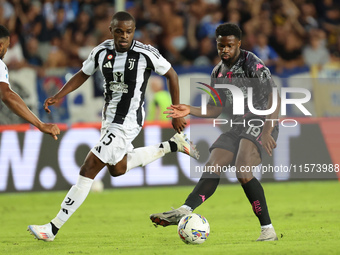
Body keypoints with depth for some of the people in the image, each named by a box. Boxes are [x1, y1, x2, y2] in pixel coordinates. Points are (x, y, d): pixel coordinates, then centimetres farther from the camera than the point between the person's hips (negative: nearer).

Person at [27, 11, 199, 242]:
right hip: (109, 118, 9)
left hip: (127, 122, -9)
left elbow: (172, 75, -6)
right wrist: (58, 96, -3)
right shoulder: (102, 52, -5)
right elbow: (83, 75, 12)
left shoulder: (146, 54, -20)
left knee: (88, 169, -13)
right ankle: (172, 146, 42)